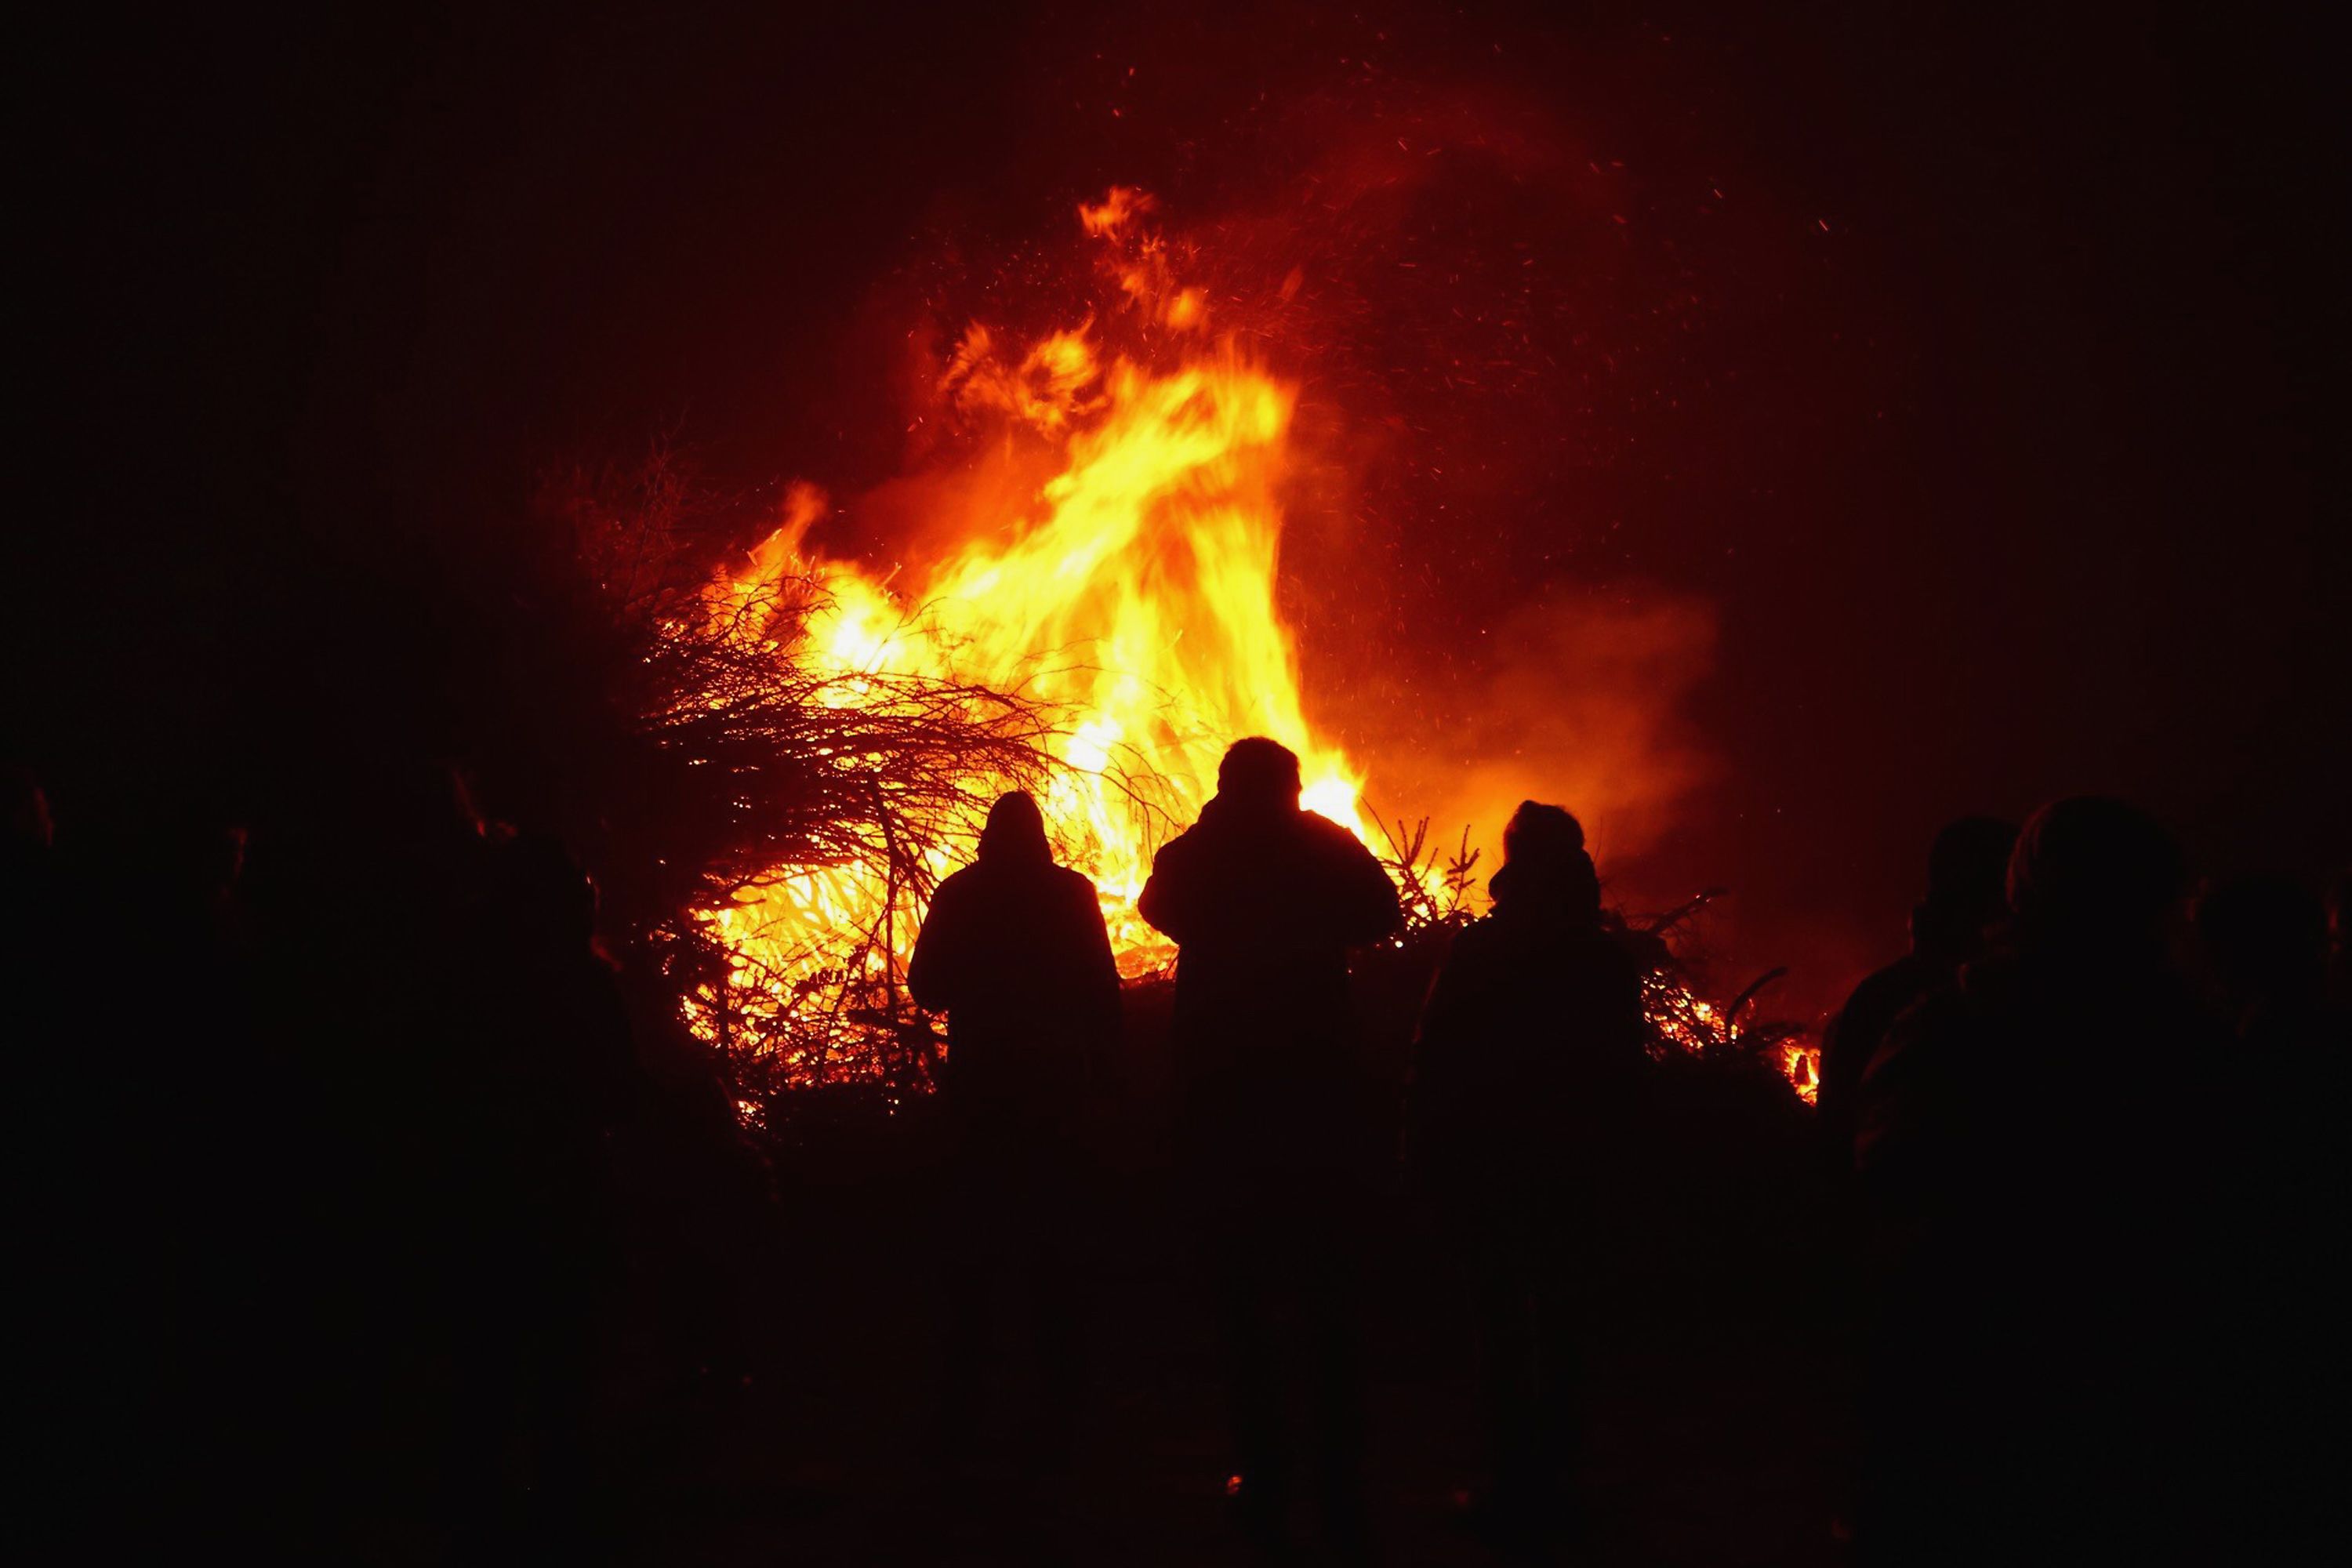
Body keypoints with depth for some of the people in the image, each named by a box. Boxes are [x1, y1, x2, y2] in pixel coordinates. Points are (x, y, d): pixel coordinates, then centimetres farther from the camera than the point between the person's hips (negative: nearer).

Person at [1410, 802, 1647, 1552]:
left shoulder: (1475, 953, -9)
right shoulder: (1608, 962, 0)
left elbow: (1434, 1065, -8)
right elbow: (1628, 1075, 5)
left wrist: (1430, 1157, 0)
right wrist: (1609, 1154, 14)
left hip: (1487, 1171, -3)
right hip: (1575, 1173, 3)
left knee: (1502, 1326, 1)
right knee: (1559, 1327, 12)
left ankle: (1513, 1491, 0)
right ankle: (1545, 1482, 15)